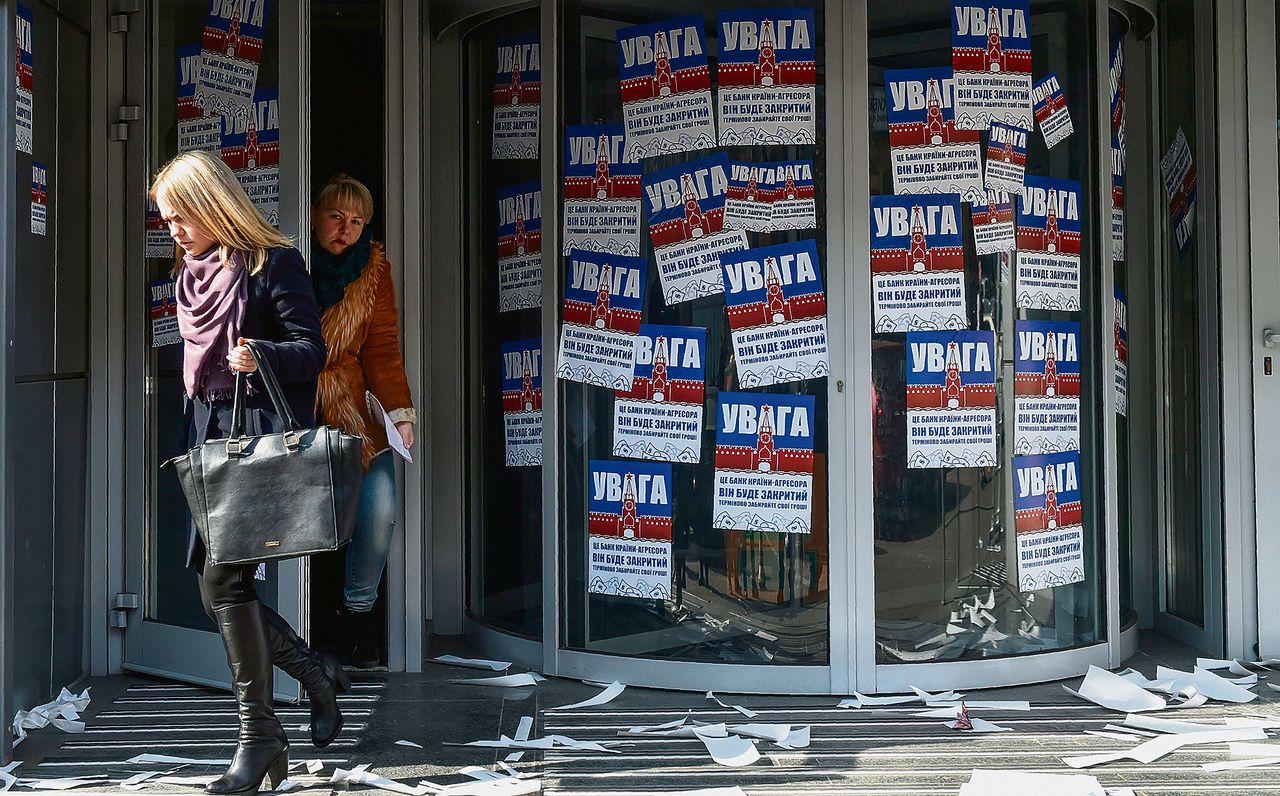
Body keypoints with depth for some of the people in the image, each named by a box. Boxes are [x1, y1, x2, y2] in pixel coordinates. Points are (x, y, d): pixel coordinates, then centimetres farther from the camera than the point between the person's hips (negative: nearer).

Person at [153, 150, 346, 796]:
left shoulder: (274, 264, -7)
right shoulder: (192, 276, 16)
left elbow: (312, 349, -11)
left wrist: (261, 356, -30)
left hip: (265, 432, -8)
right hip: (212, 434, 8)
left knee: (223, 579, -15)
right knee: (217, 590, 5)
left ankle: (259, 733, -5)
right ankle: (317, 674, 24)